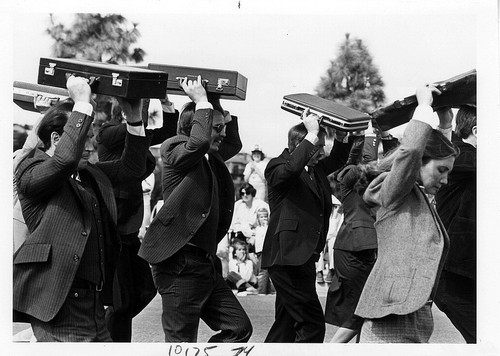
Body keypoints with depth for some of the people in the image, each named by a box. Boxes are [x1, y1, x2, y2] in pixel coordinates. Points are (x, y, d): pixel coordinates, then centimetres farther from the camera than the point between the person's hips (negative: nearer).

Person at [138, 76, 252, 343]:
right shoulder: (174, 149, -8)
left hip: (207, 265, 9)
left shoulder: (211, 159, 16)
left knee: (239, 329, 9)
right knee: (181, 341, -5)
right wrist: (202, 102, -16)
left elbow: (234, 144, 36)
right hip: (181, 264, -9)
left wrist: (221, 110, 22)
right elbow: (198, 141, -30)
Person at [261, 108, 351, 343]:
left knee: (286, 325, 13)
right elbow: (291, 167, -31)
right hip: (287, 256, -9)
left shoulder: (316, 169, 15)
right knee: (312, 324, -13)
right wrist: (312, 134, -25)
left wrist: (341, 135, 11)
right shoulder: (278, 167, -9)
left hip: (303, 257, 9)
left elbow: (338, 160, 29)